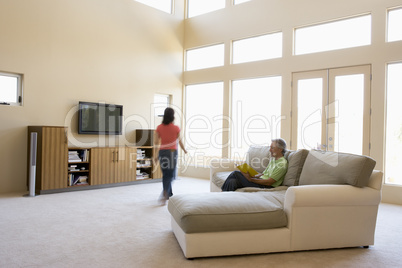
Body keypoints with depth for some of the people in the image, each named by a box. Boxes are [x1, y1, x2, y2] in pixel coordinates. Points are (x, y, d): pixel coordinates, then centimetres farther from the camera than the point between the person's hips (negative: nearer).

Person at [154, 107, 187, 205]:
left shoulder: (159, 128, -1)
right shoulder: (176, 128, -7)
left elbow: (156, 142, -1)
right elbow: (179, 141, 3)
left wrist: (156, 155, 8)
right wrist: (184, 150, 20)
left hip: (162, 152, 3)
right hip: (172, 152, -3)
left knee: (165, 174, 15)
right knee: (171, 175, 2)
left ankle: (169, 194, 26)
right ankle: (164, 193, -19)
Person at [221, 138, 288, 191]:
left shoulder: (282, 164, -12)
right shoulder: (273, 159, 18)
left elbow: (269, 182, -18)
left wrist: (251, 179, -21)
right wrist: (252, 176, 1)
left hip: (266, 187, -8)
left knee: (236, 173, -17)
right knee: (232, 182, -15)